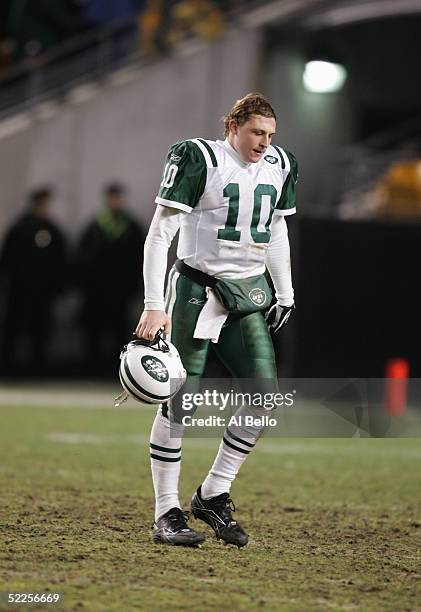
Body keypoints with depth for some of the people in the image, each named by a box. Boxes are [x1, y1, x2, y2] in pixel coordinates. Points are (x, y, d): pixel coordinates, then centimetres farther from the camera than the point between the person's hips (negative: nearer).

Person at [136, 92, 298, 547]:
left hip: (247, 294, 6)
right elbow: (160, 233, -13)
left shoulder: (279, 165, 8)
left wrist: (285, 294, 19)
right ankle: (166, 514, 5)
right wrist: (154, 305, -19)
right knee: (178, 401, -2)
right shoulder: (198, 159, -11)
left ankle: (213, 494, 6)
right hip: (197, 289, -6)